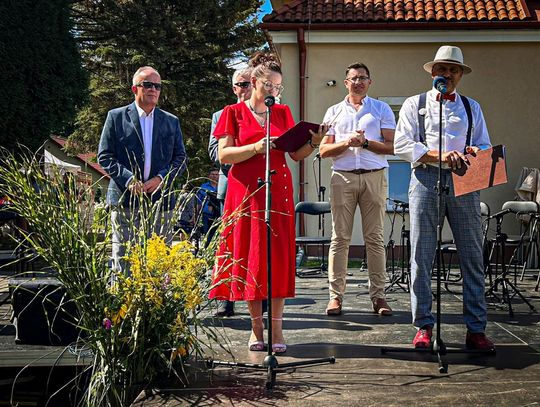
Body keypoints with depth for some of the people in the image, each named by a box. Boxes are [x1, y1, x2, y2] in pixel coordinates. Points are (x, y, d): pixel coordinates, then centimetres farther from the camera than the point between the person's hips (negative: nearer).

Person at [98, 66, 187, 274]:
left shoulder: (172, 121, 14)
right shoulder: (116, 117, 7)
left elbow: (180, 158, 11)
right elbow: (104, 156, 2)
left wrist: (161, 179, -7)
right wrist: (128, 179, -13)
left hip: (161, 200, 2)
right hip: (125, 200, -2)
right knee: (123, 260, -1)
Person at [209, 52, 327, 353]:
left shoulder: (283, 113, 15)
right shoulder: (234, 112, 6)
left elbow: (297, 154, 10)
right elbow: (224, 155, -3)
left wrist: (314, 143, -8)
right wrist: (256, 148, -15)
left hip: (278, 191, 2)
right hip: (246, 192, -2)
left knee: (279, 256, -4)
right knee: (249, 256, -1)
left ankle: (276, 328, -3)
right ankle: (257, 327, 7)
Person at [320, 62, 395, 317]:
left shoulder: (382, 109, 13)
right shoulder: (334, 112, 16)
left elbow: (392, 146, 4)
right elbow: (324, 150, 10)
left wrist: (365, 142, -9)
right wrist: (346, 142, -7)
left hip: (374, 177, -1)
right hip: (342, 177, 1)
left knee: (375, 238, -1)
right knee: (340, 237, -2)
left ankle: (378, 295, 2)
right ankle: (336, 295, 0)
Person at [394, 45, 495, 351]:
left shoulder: (472, 107, 21)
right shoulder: (415, 104, 13)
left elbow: (485, 146, 18)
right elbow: (402, 145, 1)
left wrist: (476, 153, -7)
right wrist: (438, 155, -13)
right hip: (426, 179, -2)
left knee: (473, 257, -1)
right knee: (421, 257, -2)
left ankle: (476, 329, 4)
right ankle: (423, 327, 6)